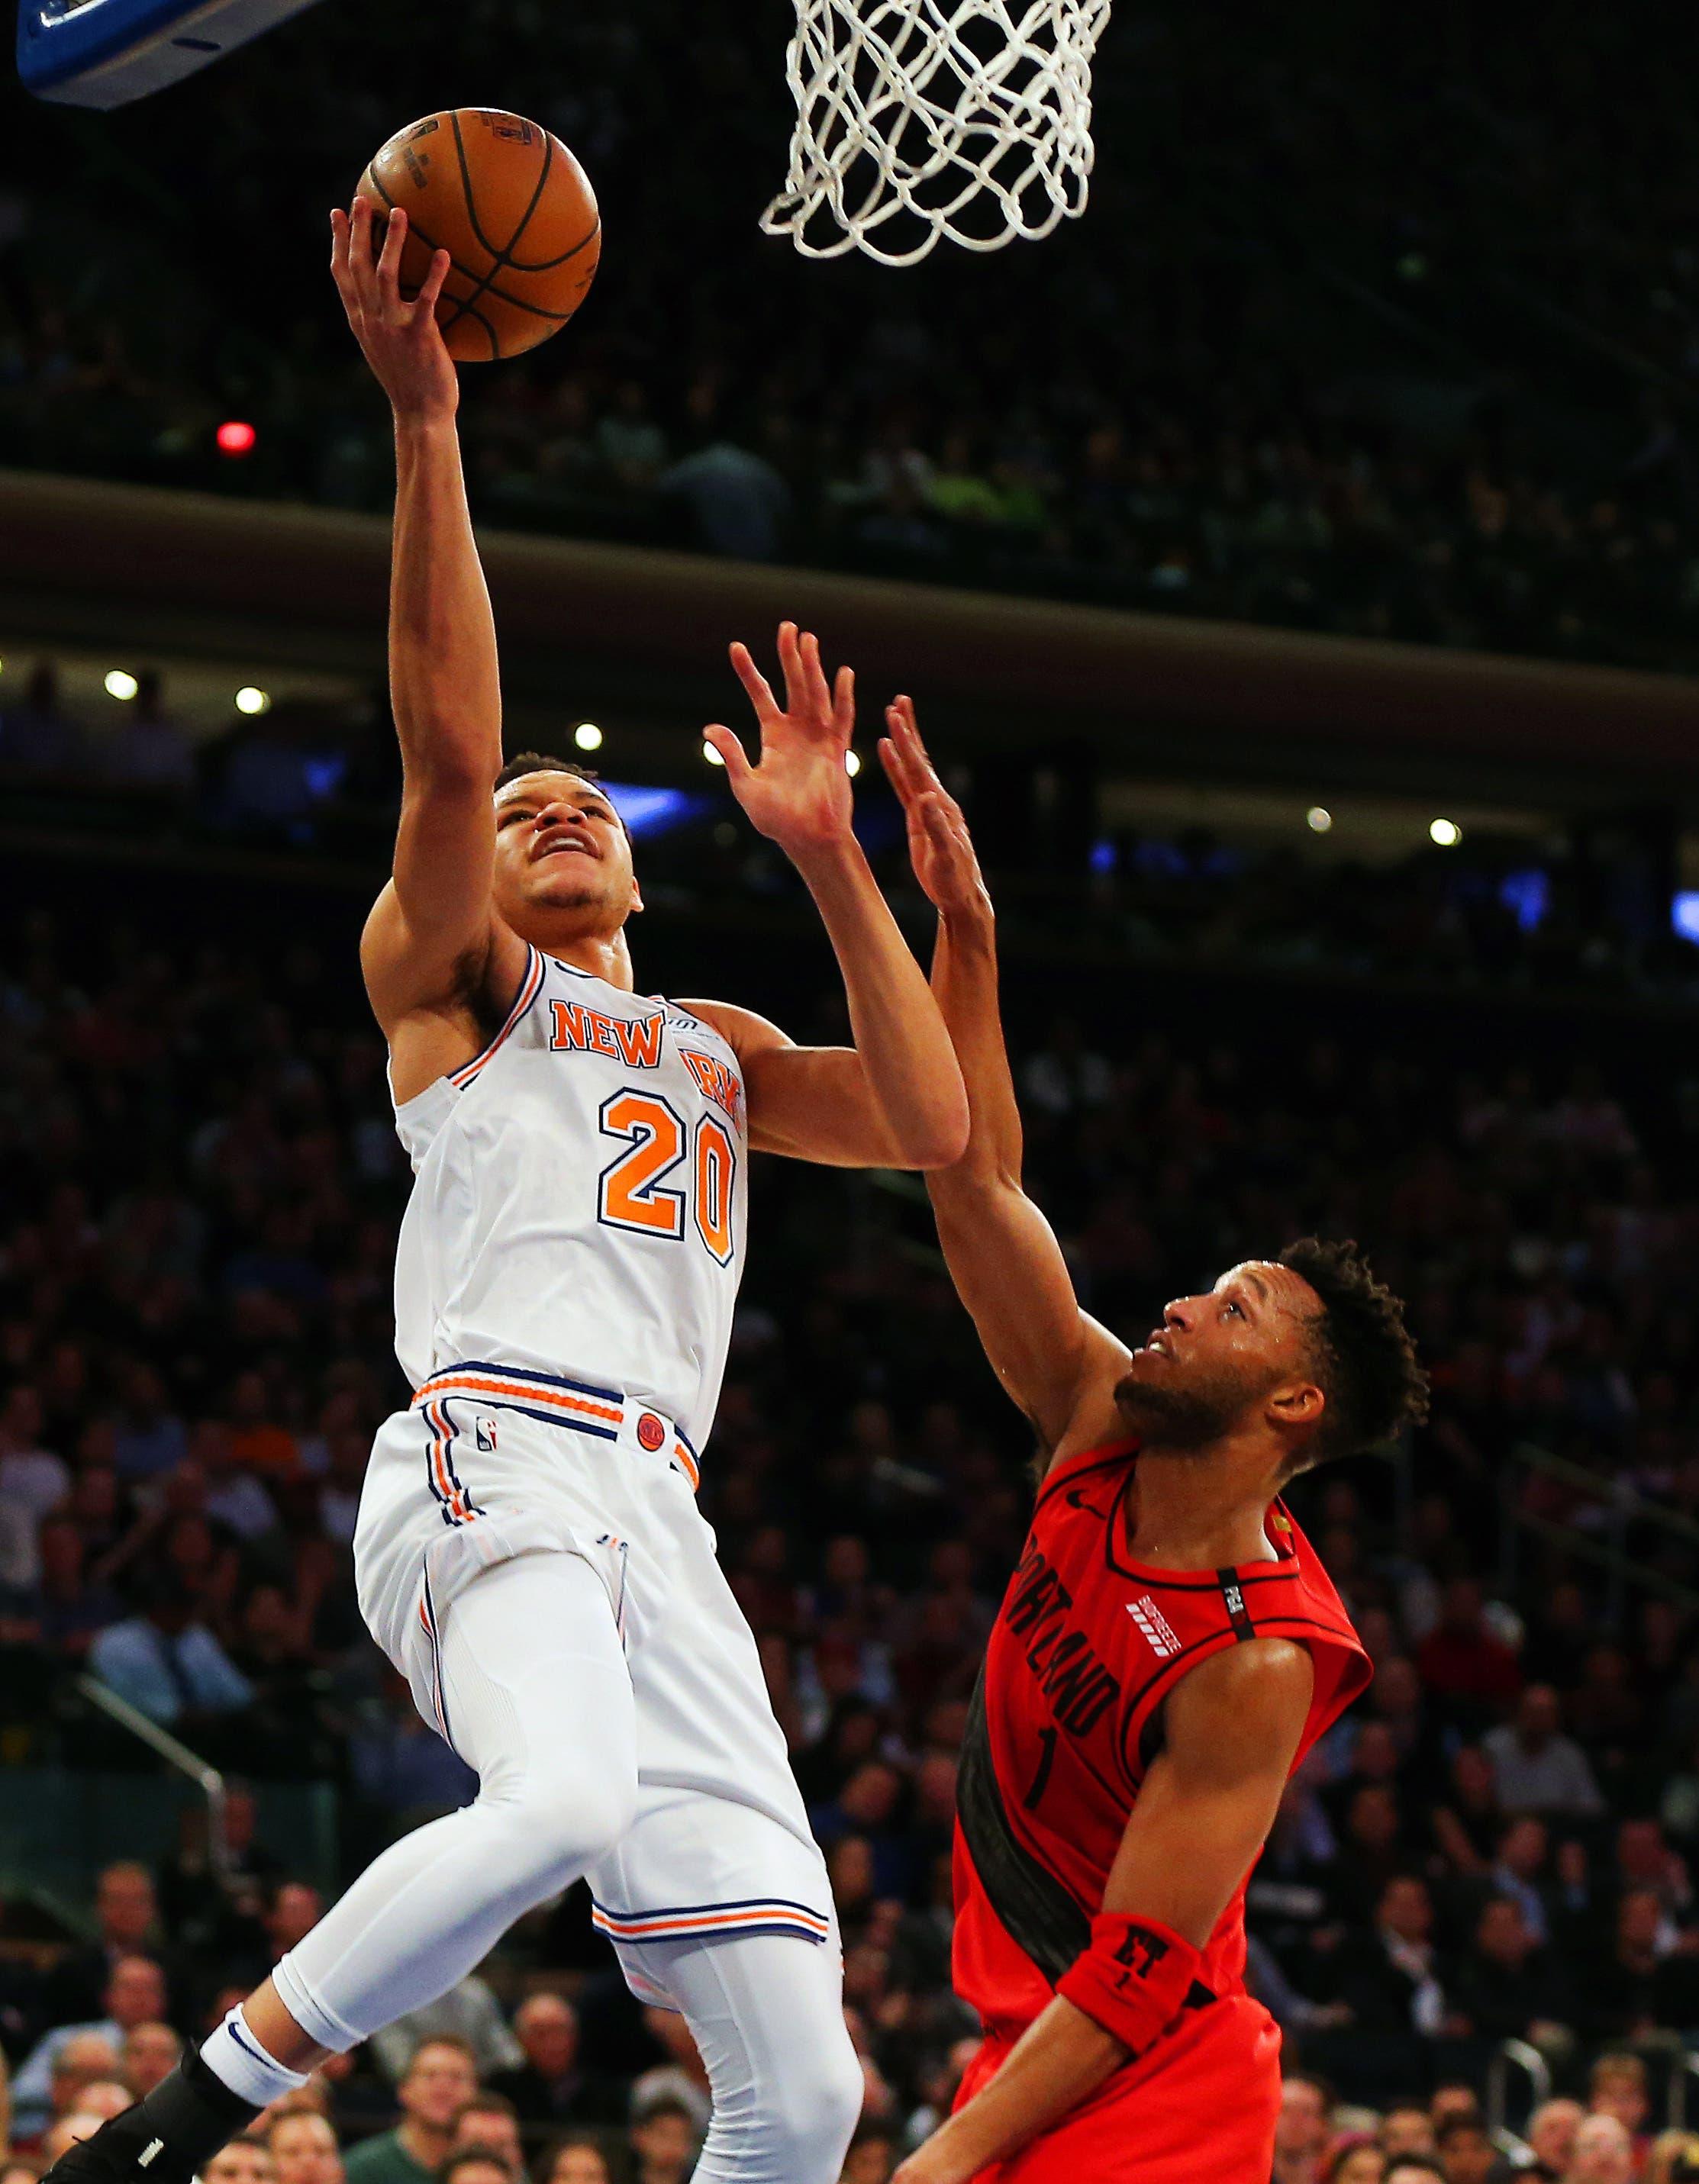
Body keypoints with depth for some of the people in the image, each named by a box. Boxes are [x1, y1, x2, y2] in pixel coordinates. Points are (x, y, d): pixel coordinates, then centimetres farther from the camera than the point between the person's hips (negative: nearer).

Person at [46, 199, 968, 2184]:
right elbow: (445, 746, -1)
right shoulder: (443, 973, 18)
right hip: (499, 1445, -6)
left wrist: (826, 860, 13)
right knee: (562, 1798, -38)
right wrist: (423, 422, -9)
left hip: (657, 1516, 6)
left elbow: (930, 1126, 15)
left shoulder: (717, 1052, 33)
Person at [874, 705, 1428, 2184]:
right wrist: (962, 931, -9)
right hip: (1033, 2035, 8)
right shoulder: (1103, 1427, -1)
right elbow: (982, 1183, -1)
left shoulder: (1258, 1662, -22)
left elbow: (1145, 1965, -23)